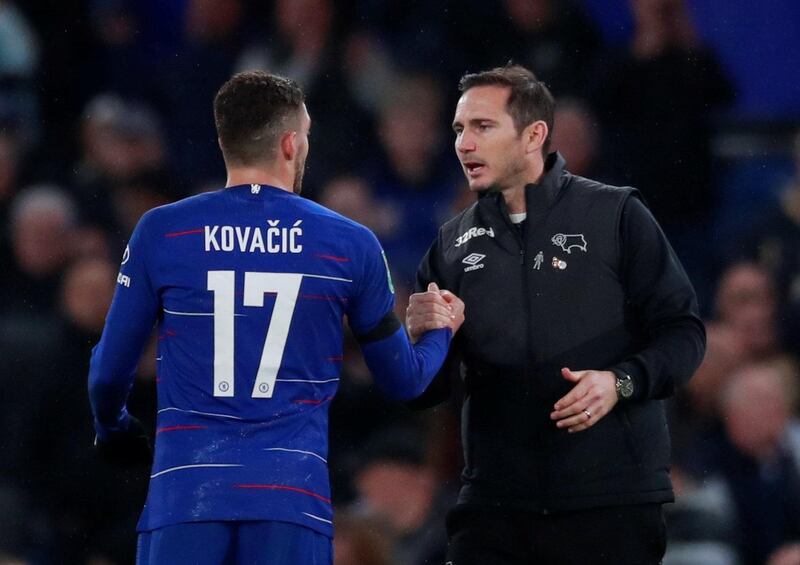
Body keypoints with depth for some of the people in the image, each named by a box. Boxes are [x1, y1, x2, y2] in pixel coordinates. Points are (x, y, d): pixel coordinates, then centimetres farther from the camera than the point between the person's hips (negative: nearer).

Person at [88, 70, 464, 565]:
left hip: (185, 488, 0)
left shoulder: (161, 232, 2)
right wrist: (441, 332, 39)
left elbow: (110, 371, 9)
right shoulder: (351, 245, 4)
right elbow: (402, 380, 16)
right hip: (293, 499, 0)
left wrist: (112, 430, 33)